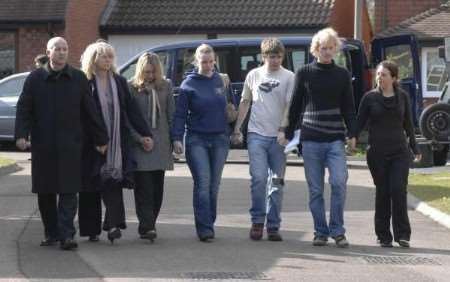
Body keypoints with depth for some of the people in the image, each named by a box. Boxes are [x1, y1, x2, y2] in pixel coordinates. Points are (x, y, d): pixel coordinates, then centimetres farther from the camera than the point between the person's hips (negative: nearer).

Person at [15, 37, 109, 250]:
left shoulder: (78, 79, 5)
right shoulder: (35, 78, 4)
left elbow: (90, 112, 9)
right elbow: (24, 109, 3)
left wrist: (100, 138, 9)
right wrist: (21, 134, -10)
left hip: (70, 145, -1)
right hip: (42, 145, 1)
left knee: (68, 192, -7)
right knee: (45, 193, 7)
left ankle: (66, 234, -8)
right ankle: (51, 233, 18)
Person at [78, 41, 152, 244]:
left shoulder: (119, 82, 11)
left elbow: (132, 110, 11)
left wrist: (145, 134, 6)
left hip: (116, 142, 3)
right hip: (92, 143, -2)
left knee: (113, 182, -9)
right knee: (91, 187, 3)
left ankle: (113, 225, -16)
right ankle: (92, 229, 11)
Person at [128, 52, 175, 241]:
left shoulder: (165, 86, 9)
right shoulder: (131, 87, -2)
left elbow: (171, 114, 10)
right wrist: (139, 138, -11)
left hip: (161, 144, 4)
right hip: (140, 145, -4)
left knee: (157, 187, 6)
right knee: (144, 186, -9)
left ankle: (149, 224, 15)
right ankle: (146, 226, -12)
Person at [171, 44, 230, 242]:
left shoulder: (219, 80, 8)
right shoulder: (189, 84, -2)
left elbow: (225, 106, 15)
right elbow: (180, 113, -1)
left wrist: (229, 134, 12)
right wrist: (177, 138, -9)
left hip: (219, 139, 4)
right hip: (196, 139, -4)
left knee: (214, 184, 7)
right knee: (203, 183, -12)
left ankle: (209, 224, 17)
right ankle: (204, 228, -13)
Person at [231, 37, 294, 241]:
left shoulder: (288, 77, 1)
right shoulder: (254, 75, 9)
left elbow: (290, 106, -5)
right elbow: (245, 102, 18)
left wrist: (283, 130, -17)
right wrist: (237, 128, 15)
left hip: (278, 137, -1)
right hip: (256, 134, 1)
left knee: (276, 182, 3)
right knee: (259, 177, -11)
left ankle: (273, 226, 10)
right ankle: (257, 221, 2)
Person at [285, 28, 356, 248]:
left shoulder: (342, 75, 9)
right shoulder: (304, 73, 6)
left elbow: (348, 107, 11)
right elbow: (295, 106, 10)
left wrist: (352, 133, 1)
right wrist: (289, 133, 9)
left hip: (335, 139, 0)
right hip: (311, 140, 0)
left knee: (339, 183, -14)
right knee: (315, 189, 2)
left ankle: (337, 231, -3)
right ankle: (321, 232, 11)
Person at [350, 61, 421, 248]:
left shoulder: (402, 97, 7)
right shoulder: (370, 97, 2)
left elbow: (408, 125, 15)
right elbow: (360, 122, 2)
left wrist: (415, 149, 17)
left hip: (400, 152, 1)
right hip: (377, 153, -1)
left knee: (398, 190, -10)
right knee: (382, 192, 2)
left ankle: (402, 234, -6)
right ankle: (384, 236, 9)